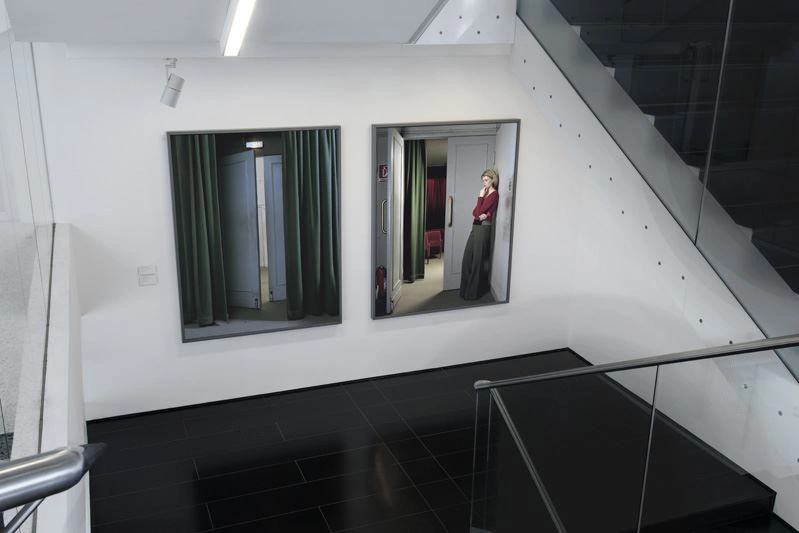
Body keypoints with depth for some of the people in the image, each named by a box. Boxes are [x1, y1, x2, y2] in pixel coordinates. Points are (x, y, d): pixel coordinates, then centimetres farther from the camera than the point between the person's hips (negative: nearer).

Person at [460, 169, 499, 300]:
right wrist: (482, 215, -12)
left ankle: (473, 292, 4)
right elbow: (474, 212, 8)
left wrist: (480, 196, -8)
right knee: (468, 258, 10)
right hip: (476, 227, 9)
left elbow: (479, 212, -16)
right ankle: (467, 290, 18)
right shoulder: (485, 194, 16)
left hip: (483, 229, -9)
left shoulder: (494, 194, -11)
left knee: (477, 260, -3)